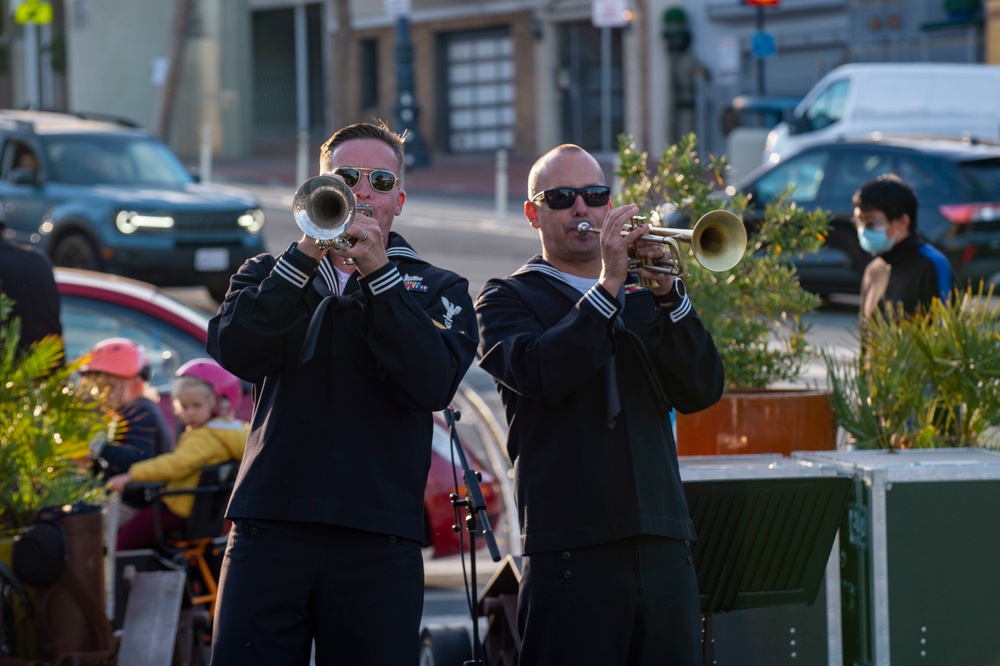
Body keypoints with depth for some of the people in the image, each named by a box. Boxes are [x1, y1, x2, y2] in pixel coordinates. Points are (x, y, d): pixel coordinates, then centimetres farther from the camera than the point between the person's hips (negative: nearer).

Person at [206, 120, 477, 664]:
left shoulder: (437, 290, 13)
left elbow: (433, 385, -7)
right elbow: (235, 351, -4)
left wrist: (378, 272, -11)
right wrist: (306, 254, -11)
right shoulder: (269, 277, 17)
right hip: (271, 527, 1)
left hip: (379, 539, 0)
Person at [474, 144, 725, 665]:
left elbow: (700, 390, 5)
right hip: (572, 556, -4)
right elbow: (540, 374, -13)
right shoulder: (508, 299, 8)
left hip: (663, 549, 4)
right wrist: (608, 286, -17)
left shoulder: (643, 301, 21)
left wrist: (668, 294, -9)